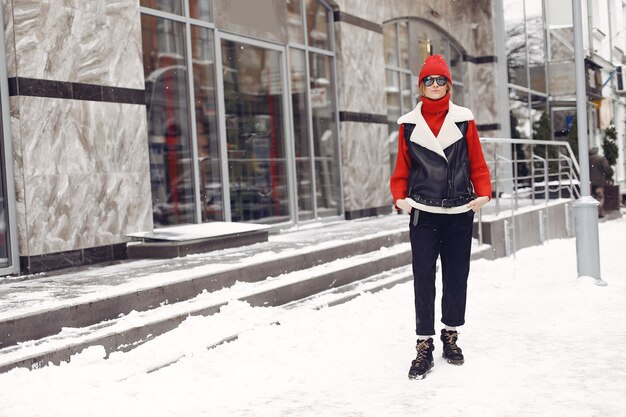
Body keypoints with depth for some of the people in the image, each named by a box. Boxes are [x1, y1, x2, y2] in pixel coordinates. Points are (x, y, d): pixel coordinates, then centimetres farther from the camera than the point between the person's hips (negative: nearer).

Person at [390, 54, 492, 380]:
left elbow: (477, 163, 6)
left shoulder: (464, 119, 4)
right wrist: (400, 197, -6)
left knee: (456, 277, 8)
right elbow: (402, 168, 8)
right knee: (424, 280, -3)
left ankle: (451, 337, 23)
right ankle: (424, 346, 2)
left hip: (460, 213, 1)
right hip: (423, 213, -1)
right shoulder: (409, 123, 5)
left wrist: (483, 193, -7)